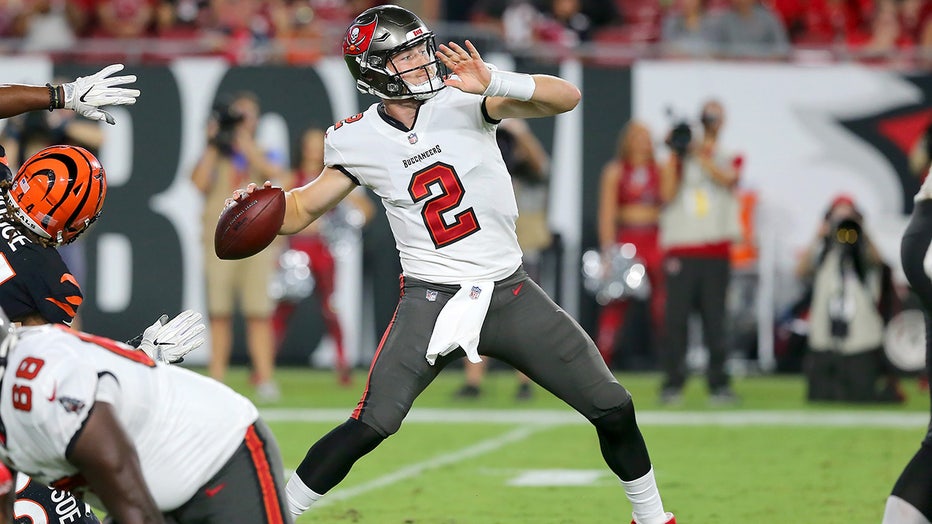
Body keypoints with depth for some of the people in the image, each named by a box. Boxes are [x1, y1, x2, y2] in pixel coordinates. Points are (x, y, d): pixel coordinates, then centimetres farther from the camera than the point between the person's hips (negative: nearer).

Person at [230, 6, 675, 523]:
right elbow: (303, 209, 7)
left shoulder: (462, 100, -6)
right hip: (432, 300, -2)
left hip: (510, 291, 2)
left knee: (613, 409, 4)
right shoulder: (359, 140, -3)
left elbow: (567, 97, -16)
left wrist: (494, 83, -33)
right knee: (369, 427, -17)